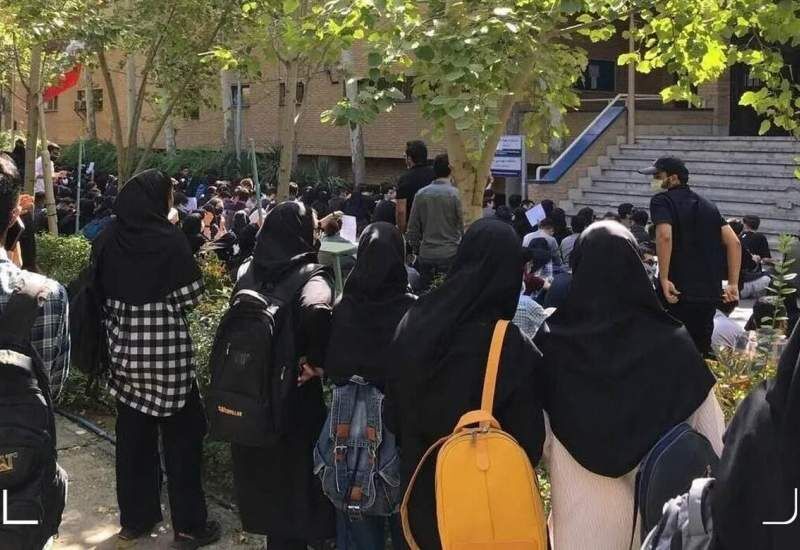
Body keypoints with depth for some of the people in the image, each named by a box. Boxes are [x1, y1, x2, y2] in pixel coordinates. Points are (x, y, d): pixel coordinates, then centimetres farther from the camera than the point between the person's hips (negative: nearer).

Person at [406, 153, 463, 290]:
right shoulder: (456, 194, -8)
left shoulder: (421, 194, 4)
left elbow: (412, 227, 8)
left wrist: (416, 249, 19)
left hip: (426, 254, 4)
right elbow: (464, 227, -7)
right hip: (449, 253, -4)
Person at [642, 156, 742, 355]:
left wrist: (664, 279, -19)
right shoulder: (707, 206, 17)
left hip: (677, 293, -6)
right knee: (702, 351, 14)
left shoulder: (662, 201, -2)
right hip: (710, 293, 6)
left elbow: (664, 236, -21)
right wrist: (733, 284, 9)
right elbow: (734, 242, 10)